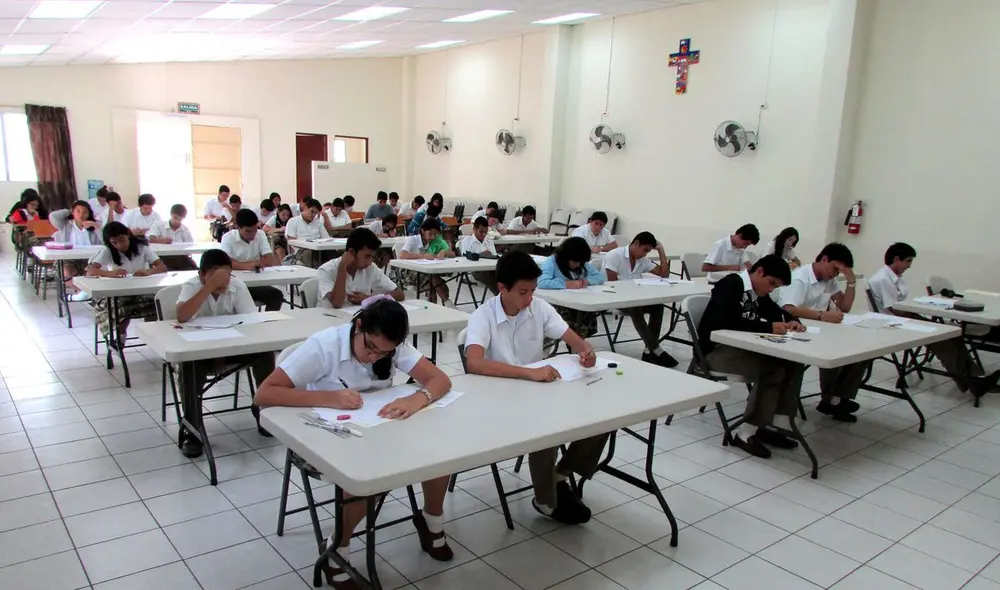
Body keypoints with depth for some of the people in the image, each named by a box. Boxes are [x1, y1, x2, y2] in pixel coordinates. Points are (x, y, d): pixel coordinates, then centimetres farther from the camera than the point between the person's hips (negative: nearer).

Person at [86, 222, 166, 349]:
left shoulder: (142, 247, -3)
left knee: (156, 305, -30)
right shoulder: (107, 251, -4)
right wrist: (111, 273, -37)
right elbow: (90, 271, -17)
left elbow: (163, 267, -11)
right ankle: (119, 337, -7)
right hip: (118, 295, 0)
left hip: (142, 293, 1)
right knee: (121, 309, -33)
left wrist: (147, 271, -32)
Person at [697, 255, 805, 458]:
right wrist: (768, 327, -27)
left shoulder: (758, 293, 12)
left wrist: (791, 321, -4)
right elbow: (726, 323, -29)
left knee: (793, 363, -5)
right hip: (717, 350, -9)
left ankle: (766, 424, -2)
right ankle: (746, 433, -18)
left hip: (741, 347, 10)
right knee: (772, 370, -26)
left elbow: (777, 311, 21)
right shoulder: (730, 285, -16)